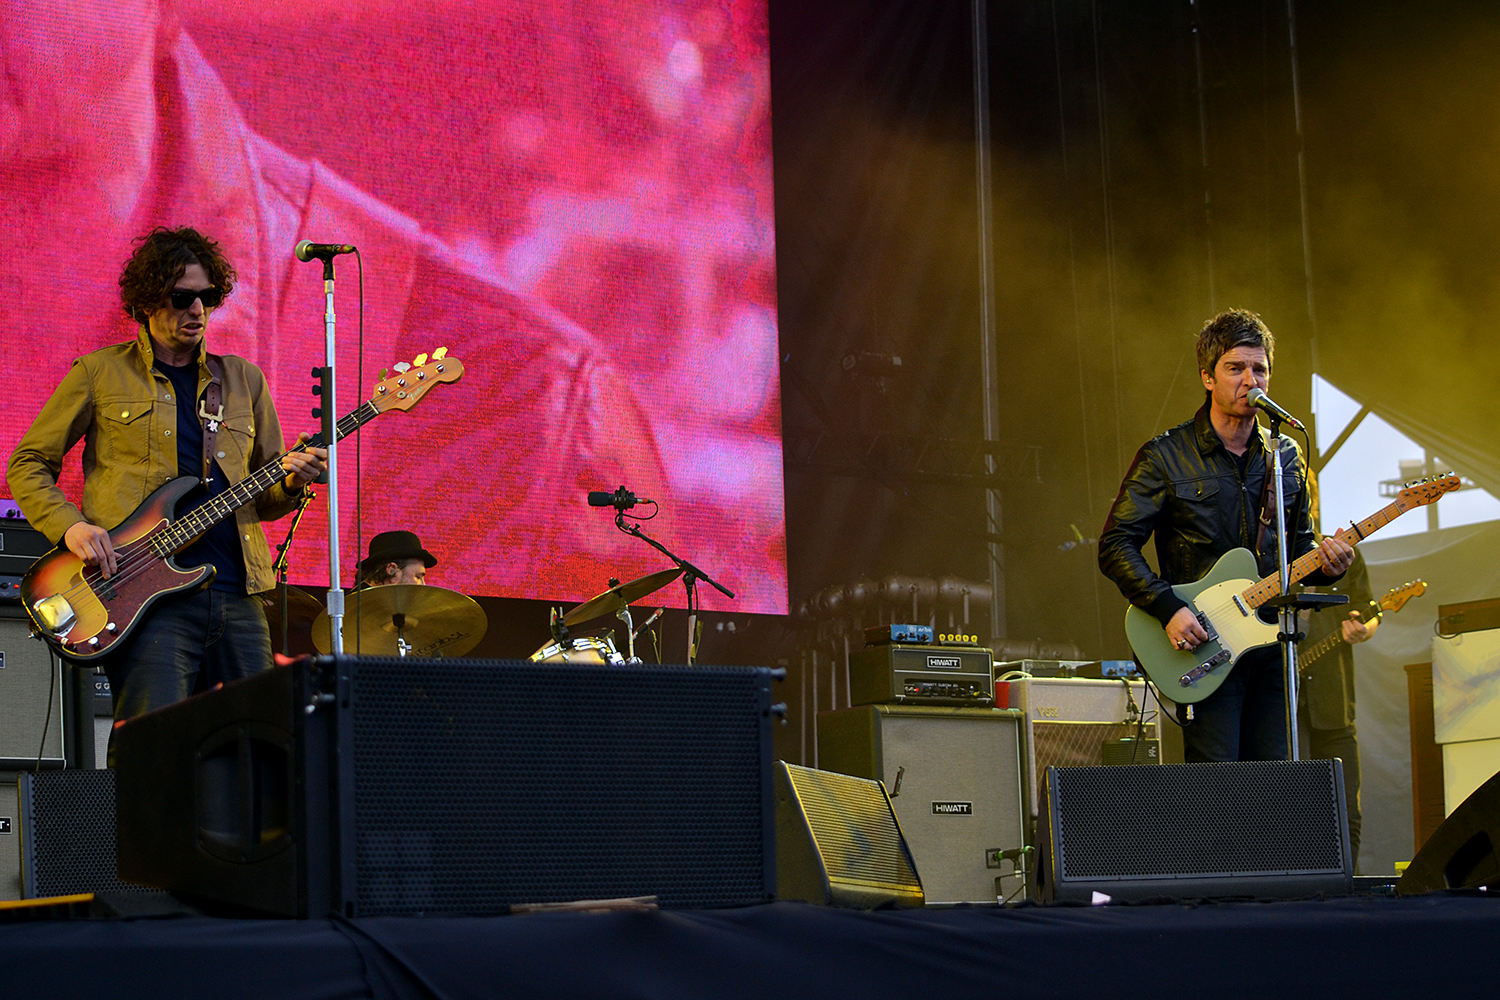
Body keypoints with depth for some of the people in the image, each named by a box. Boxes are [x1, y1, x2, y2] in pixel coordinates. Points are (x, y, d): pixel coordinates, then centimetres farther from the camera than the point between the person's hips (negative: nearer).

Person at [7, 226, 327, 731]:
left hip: (238, 597, 4)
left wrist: (291, 482, -2)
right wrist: (70, 526, -8)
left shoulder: (243, 379, 19)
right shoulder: (100, 374, 8)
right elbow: (27, 464, 9)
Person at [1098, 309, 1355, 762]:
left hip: (1272, 644, 5)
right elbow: (1115, 545, -6)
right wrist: (1168, 608, -17)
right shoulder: (1165, 457, -3)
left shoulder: (1286, 456, 13)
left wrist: (1324, 562, -3)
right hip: (1203, 647, -5)